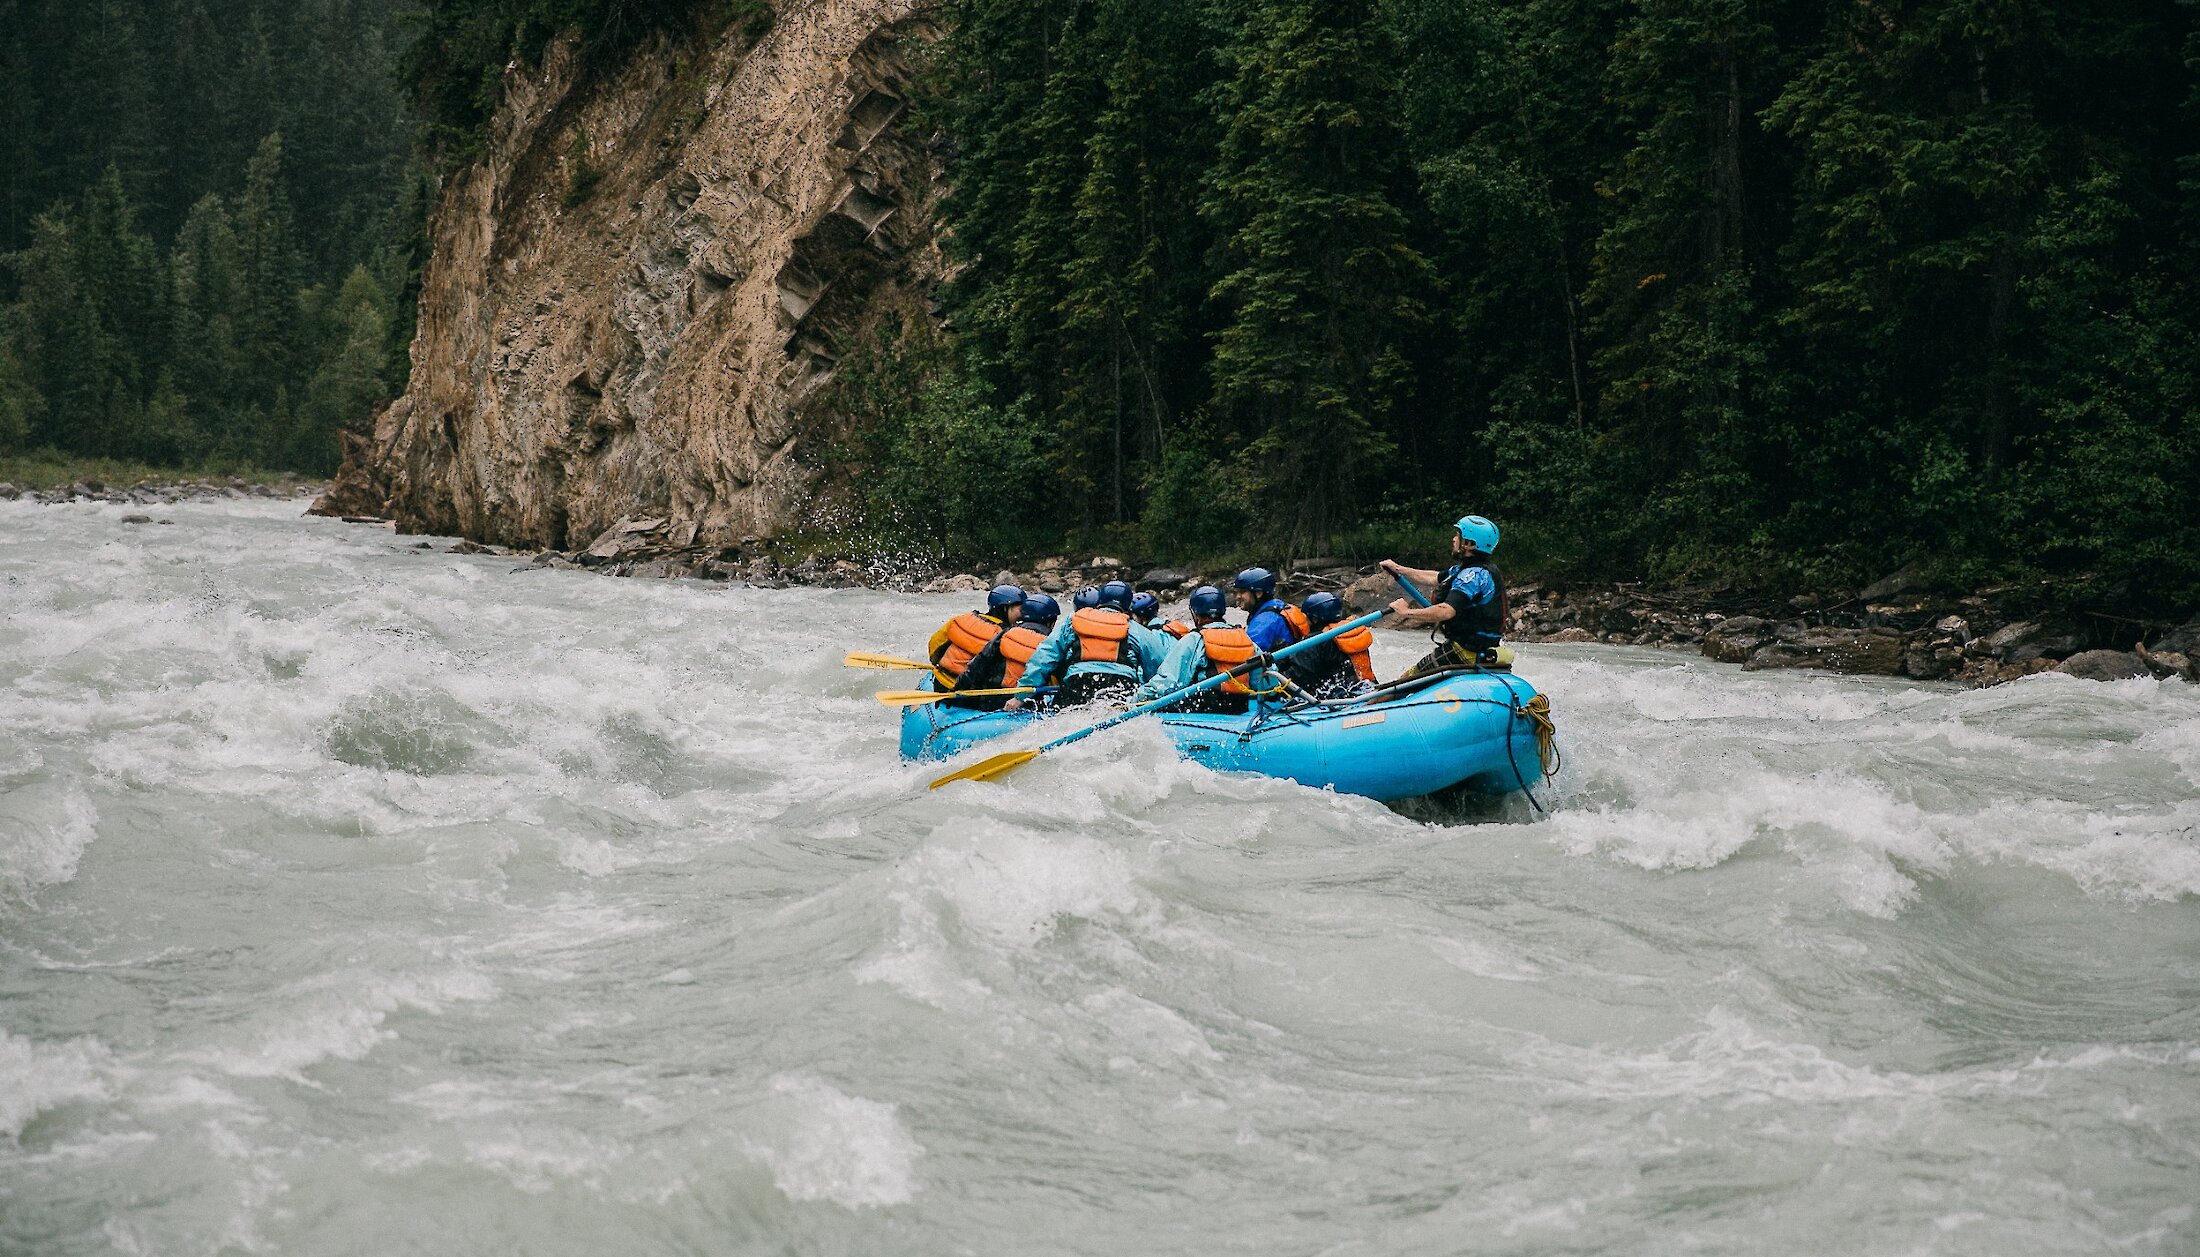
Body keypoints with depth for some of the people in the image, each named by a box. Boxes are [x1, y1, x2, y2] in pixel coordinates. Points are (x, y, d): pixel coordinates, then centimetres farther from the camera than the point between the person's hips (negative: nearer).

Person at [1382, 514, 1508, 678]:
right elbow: (1433, 579, 25)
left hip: (1465, 655, -11)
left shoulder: (1474, 575, -20)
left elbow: (1446, 612, -32)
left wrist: (1407, 613, -23)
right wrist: (1398, 569, 29)